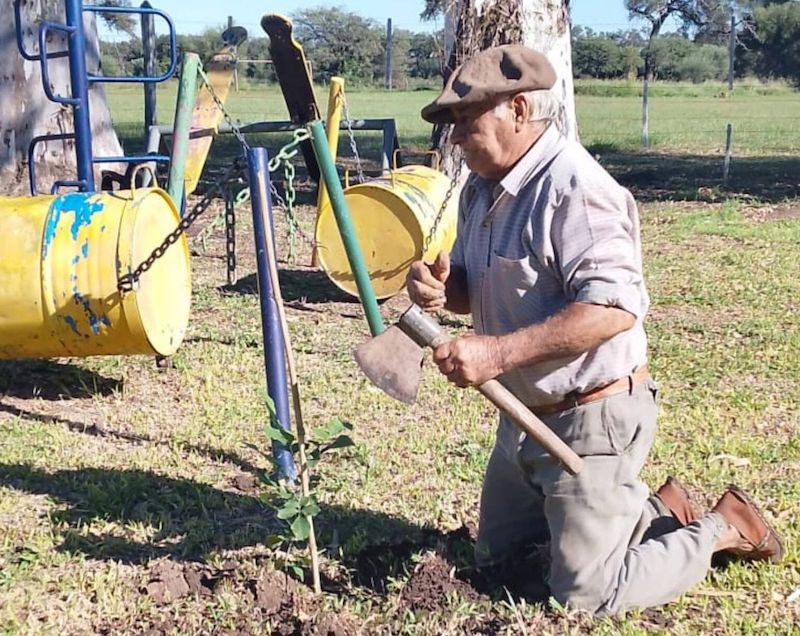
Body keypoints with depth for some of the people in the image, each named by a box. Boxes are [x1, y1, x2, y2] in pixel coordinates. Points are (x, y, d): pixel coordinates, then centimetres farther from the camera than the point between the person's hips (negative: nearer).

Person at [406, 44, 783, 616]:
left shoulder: (573, 188, -25)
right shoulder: (483, 188, 5)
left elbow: (614, 306, -33)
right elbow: (476, 288, 14)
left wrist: (499, 353, -36)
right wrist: (440, 285, -11)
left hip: (592, 419, -10)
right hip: (524, 414, 10)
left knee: (586, 594, -1)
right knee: (495, 554, 24)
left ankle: (722, 528, 19)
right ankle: (654, 510, 32)